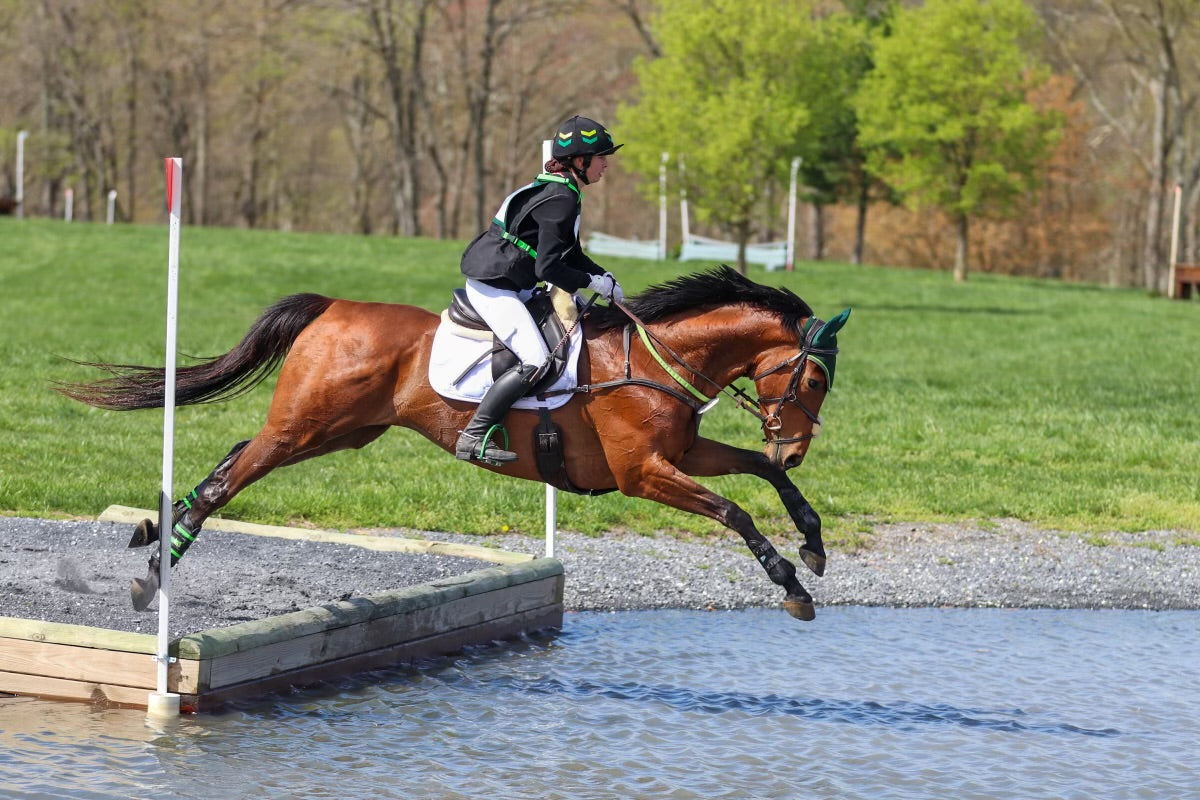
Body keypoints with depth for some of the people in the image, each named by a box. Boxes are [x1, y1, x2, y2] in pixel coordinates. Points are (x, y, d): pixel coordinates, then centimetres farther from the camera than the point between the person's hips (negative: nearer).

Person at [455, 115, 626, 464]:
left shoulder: (559, 193, 13)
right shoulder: (561, 200, -19)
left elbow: (569, 253, 23)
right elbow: (548, 268, -25)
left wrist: (604, 276, 7)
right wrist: (594, 282, -13)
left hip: (512, 286, 11)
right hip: (493, 287, -11)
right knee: (536, 360, -22)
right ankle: (474, 437, -21)